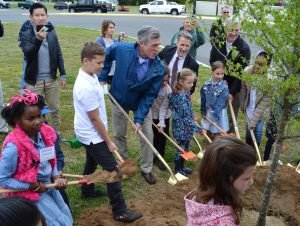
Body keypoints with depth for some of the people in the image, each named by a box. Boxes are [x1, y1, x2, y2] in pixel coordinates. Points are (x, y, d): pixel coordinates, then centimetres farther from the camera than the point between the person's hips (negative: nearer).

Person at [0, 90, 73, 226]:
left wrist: (56, 178, -8)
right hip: (28, 193, -7)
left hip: (48, 186, 7)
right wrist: (34, 186, -20)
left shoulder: (46, 133, -10)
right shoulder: (14, 146, -29)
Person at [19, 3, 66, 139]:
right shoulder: (25, 35, -7)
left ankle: (57, 133, 30)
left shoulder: (52, 34, 4)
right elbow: (28, 53, -24)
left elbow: (58, 55, 9)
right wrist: (38, 39, -39)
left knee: (55, 109, 15)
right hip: (34, 81, -3)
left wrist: (63, 75, 4)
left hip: (51, 79, 4)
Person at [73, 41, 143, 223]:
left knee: (92, 161, 28)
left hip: (89, 134, 10)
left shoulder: (90, 76, -2)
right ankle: (120, 211, 3)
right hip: (93, 136, -10)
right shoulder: (86, 87, -31)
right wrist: (108, 142, -16)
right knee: (112, 170, -6)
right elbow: (95, 119, -25)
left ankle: (87, 189, 51)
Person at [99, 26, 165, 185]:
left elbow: (150, 95, -22)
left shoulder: (158, 68, -27)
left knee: (147, 135, 3)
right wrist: (103, 77, -5)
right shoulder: (122, 49, -28)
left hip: (141, 102, 0)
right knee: (119, 135, 12)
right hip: (119, 99, 0)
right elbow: (107, 56, -3)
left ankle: (146, 169, 23)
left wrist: (139, 118, -27)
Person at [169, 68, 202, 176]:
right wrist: (198, 128, -24)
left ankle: (181, 167, 39)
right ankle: (177, 169, 27)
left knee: (185, 148, 22)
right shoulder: (182, 98, -27)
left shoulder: (184, 93, 2)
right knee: (181, 149, 8)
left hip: (184, 127, 9)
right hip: (182, 128, -9)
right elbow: (186, 118, -27)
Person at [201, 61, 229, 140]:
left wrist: (213, 117, -20)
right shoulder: (207, 84, -7)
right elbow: (203, 100, 4)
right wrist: (203, 112, 7)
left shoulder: (224, 88, -21)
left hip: (218, 115, -5)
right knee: (209, 135, 24)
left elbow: (219, 105, -21)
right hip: (208, 113, 5)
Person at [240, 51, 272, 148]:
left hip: (262, 110, -4)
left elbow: (264, 103, -27)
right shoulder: (247, 71, -22)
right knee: (248, 129, 19)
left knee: (257, 130, 2)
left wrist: (254, 121, -24)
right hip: (249, 107, 4)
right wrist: (242, 105, 8)